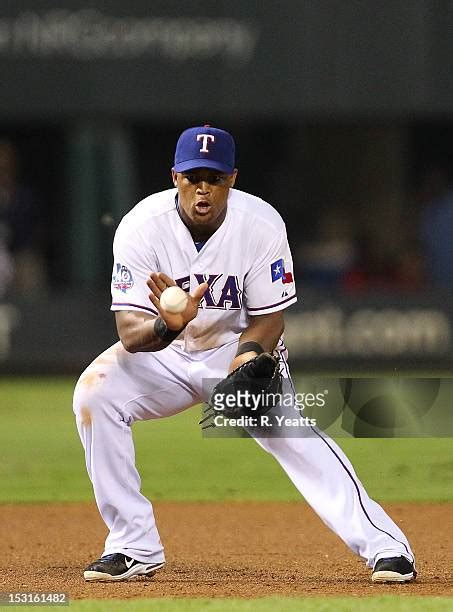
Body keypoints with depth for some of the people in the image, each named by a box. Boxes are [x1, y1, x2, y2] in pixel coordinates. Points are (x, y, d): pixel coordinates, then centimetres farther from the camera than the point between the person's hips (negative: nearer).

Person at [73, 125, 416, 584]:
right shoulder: (142, 227, -22)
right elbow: (130, 332, -28)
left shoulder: (261, 224, -20)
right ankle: (135, 547, -14)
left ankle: (384, 546, -22)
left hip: (239, 347, -1)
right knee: (94, 393, -25)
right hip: (164, 356, 1)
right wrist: (168, 325, -51)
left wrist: (251, 352, -35)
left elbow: (269, 317, -12)